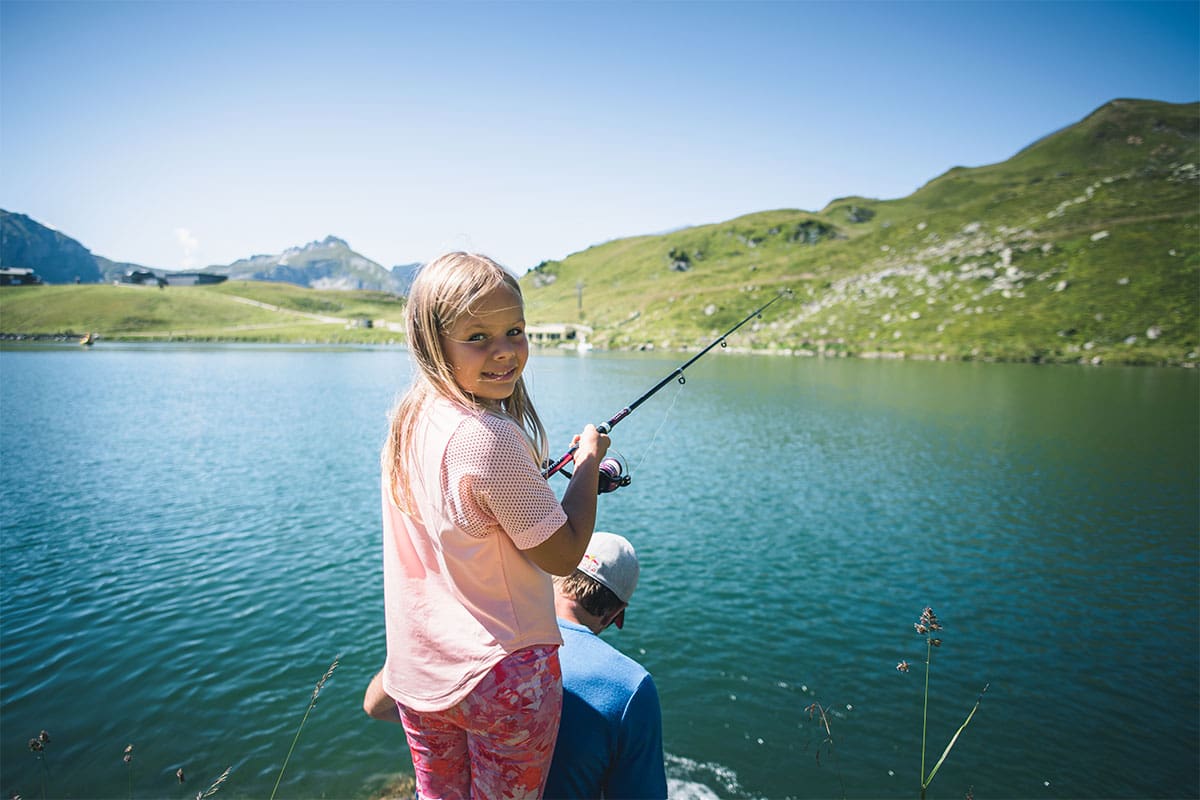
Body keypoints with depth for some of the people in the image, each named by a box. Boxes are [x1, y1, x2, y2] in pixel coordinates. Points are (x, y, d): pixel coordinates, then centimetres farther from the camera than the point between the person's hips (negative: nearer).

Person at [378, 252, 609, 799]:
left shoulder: (406, 423, 0)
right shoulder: (492, 438, -26)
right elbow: (563, 554, -17)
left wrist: (535, 482, 15)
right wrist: (588, 461, -6)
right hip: (503, 677, -7)